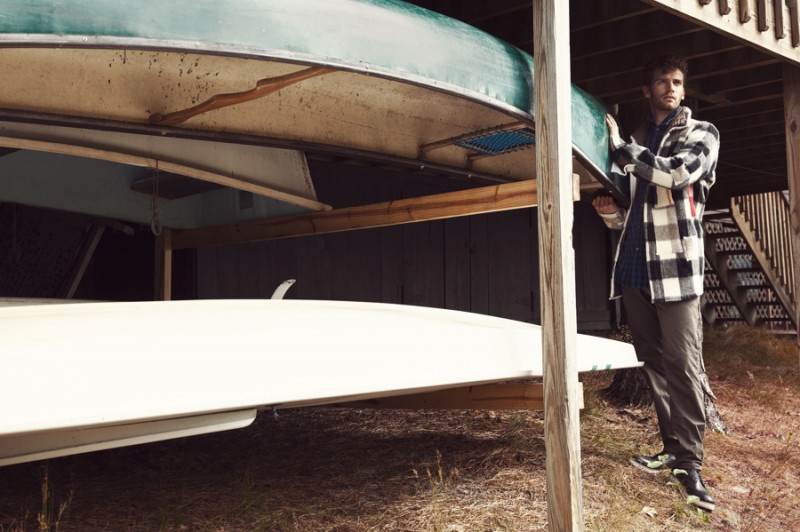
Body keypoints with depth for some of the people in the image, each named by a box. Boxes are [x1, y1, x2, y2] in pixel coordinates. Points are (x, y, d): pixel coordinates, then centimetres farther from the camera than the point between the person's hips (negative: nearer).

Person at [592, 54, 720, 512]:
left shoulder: (701, 134, 7)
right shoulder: (635, 143, 19)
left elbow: (679, 173, -15)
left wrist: (621, 148, -10)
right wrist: (611, 212, 1)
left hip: (676, 263, -5)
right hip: (634, 263, 5)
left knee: (683, 364, -8)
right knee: (654, 361, 8)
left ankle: (690, 462, -3)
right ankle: (673, 447, 17)